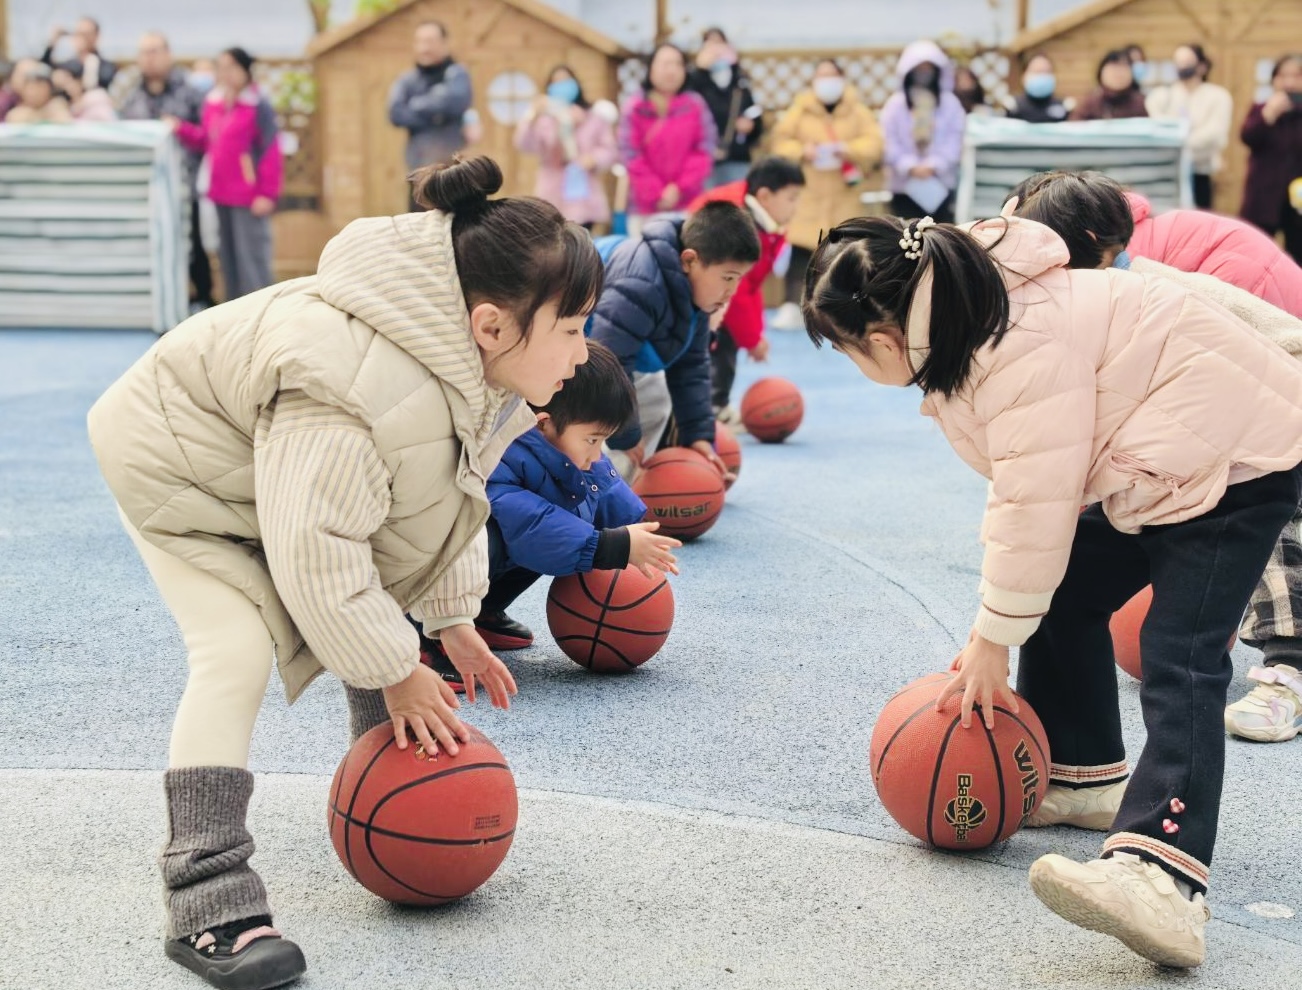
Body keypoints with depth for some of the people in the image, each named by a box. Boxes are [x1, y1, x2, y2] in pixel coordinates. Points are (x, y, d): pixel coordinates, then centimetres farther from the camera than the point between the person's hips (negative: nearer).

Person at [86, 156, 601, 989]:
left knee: (379, 612, 8)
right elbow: (316, 556, -37)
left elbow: (455, 493, 0)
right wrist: (399, 675, -24)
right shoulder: (363, 387, -45)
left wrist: (453, 621, 2)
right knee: (237, 649, -22)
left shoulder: (477, 359, -15)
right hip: (174, 458, -9)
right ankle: (206, 901, -20)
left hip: (302, 469, 9)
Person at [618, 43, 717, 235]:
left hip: (688, 205, 1)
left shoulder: (696, 106, 3)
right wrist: (656, 194, -10)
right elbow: (630, 155, -5)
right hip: (645, 207, -1)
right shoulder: (634, 109, -1)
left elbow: (705, 151, 0)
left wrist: (680, 188, -10)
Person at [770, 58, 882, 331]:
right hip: (807, 192, -1)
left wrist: (849, 149, -21)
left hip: (844, 194, 1)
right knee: (800, 249, -8)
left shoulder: (856, 109, 4)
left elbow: (874, 142, -4)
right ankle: (792, 307, -7)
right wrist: (801, 152, -17)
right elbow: (781, 141, 1)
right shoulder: (800, 108, 3)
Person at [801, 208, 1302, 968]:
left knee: (1179, 663, -22)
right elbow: (1019, 483, 5)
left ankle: (1163, 876, -33)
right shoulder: (965, 335, 3)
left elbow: (1038, 503, -27)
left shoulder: (1024, 349, -29)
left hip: (1235, 456, -10)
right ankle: (1081, 773, 32)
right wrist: (996, 620, 0)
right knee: (1061, 598, 15)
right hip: (1154, 459, 10)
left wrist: (994, 640, -17)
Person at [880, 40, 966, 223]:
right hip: (905, 185, -1)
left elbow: (954, 141, -3)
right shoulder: (895, 104, 2)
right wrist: (911, 167, -19)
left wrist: (933, 166, -18)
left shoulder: (950, 103, 5)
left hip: (941, 184, 1)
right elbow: (890, 143, -5)